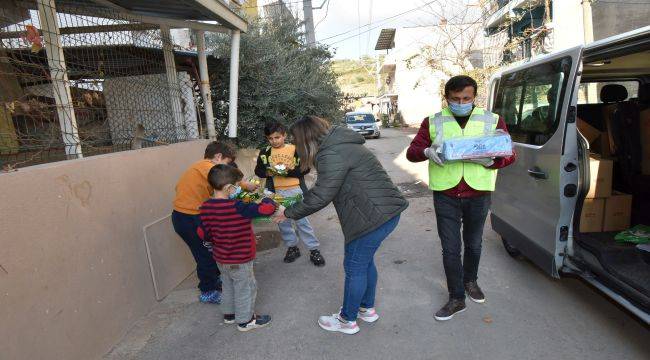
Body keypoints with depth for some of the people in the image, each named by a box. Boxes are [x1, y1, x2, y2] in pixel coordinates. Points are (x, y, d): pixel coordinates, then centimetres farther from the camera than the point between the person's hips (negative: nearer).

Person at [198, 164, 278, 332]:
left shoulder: (206, 207, -8)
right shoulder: (238, 208, -30)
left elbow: (202, 233, 1)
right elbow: (267, 209, -33)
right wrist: (267, 200, -11)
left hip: (220, 257, 8)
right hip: (238, 260, -7)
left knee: (228, 286, 26)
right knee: (246, 288, 12)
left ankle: (229, 314, 43)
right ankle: (245, 320, 28)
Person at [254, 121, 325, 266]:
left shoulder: (295, 149, -4)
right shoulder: (265, 152, 6)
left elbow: (305, 168, -6)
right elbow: (258, 171, 11)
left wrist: (289, 171, -20)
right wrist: (268, 173, -10)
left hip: (295, 190, -3)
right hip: (276, 193, 4)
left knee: (302, 220, -2)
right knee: (283, 221, 12)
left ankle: (314, 249, 9)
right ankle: (292, 247, 29)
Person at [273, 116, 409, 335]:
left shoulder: (332, 155, -18)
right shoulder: (341, 145, 14)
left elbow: (320, 197, -18)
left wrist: (289, 213, -6)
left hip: (375, 216, -10)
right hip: (387, 211, 10)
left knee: (354, 267, 6)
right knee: (365, 261, 24)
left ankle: (347, 320, 26)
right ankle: (367, 309, 42)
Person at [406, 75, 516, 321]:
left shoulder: (493, 121, 2)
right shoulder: (434, 122, 1)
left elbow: (509, 155, 3)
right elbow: (412, 152, -1)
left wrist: (491, 162, -19)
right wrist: (427, 151, -24)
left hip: (478, 194, 1)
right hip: (446, 196, -1)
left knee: (473, 244, 19)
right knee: (450, 249, 3)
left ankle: (470, 282, 46)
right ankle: (456, 299, 19)